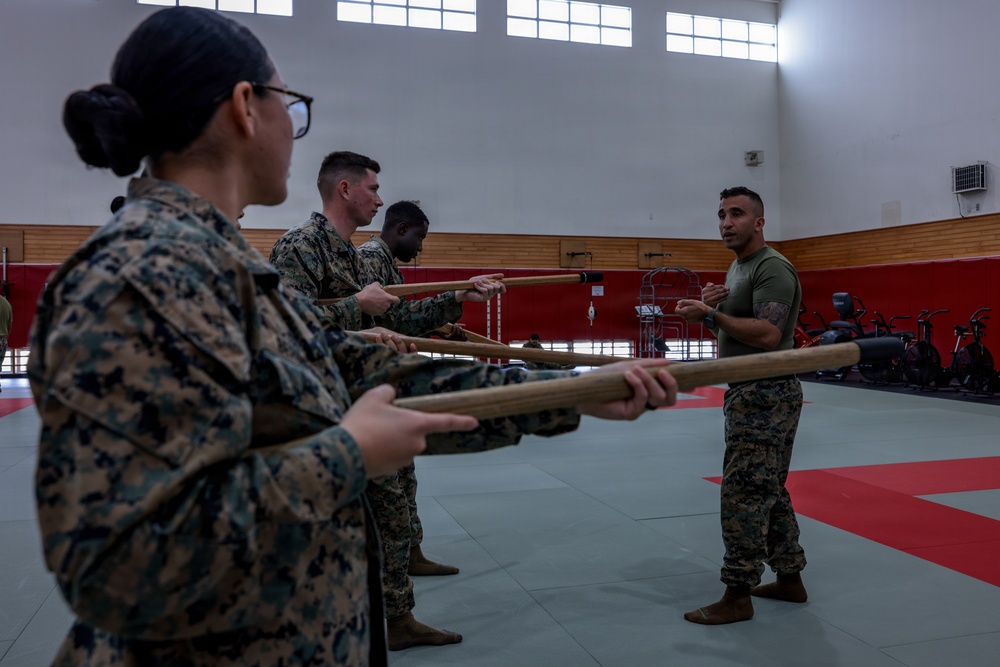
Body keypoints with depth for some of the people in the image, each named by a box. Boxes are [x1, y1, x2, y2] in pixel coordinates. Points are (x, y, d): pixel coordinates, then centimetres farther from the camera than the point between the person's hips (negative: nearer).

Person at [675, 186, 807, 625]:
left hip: (766, 396, -11)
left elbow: (767, 334, -25)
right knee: (769, 492, 17)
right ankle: (789, 579, 28)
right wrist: (710, 310, 2)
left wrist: (711, 314, -24)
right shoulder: (738, 268, 18)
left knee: (743, 494, -7)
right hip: (748, 392, 11)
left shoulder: (772, 269, -14)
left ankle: (738, 596, 1)